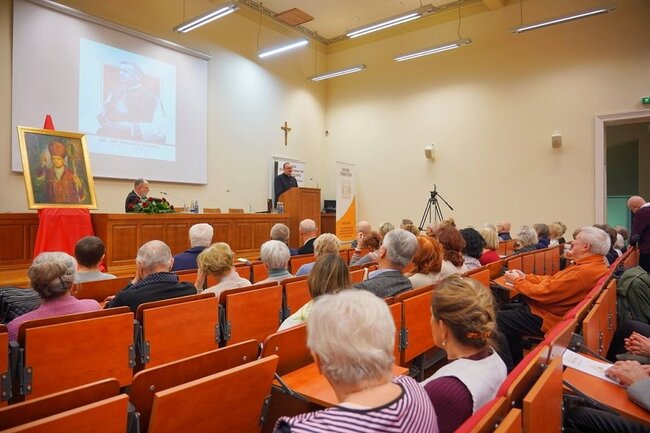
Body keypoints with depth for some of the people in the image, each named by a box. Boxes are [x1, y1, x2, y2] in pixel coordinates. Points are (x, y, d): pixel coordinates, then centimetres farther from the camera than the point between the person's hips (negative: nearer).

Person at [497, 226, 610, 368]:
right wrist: (525, 277, 7)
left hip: (546, 317, -11)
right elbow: (554, 281, 14)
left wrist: (517, 281, -9)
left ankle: (509, 371, 7)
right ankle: (516, 365, 24)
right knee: (509, 309, 17)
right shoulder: (593, 265, 7)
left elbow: (545, 293, -23)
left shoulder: (584, 272, -27)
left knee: (498, 319, -11)